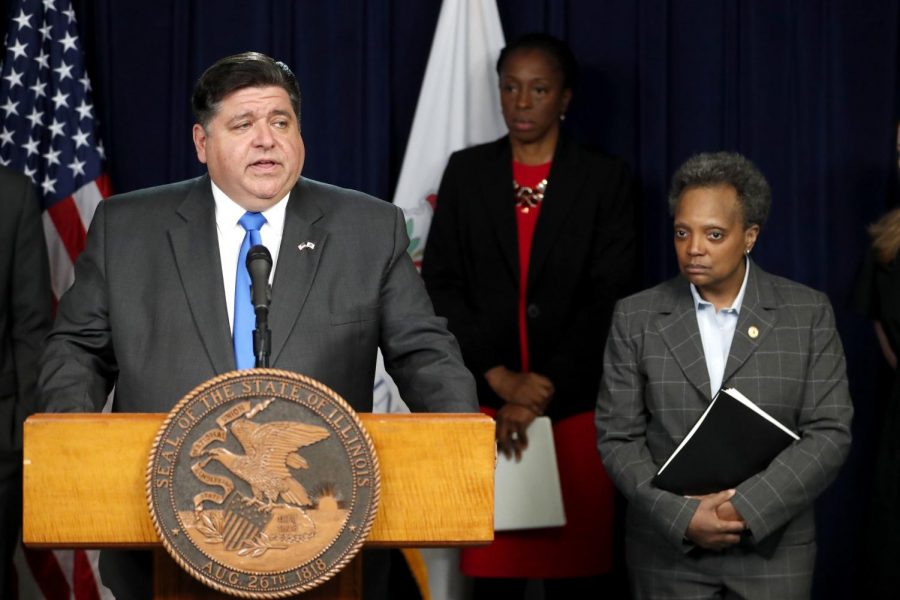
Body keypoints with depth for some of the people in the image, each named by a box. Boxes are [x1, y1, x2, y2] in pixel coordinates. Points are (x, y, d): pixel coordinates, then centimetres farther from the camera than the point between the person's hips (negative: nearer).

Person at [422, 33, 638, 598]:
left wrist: (543, 393, -11)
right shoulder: (467, 172, 10)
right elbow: (441, 283, 3)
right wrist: (501, 378, -9)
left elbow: (608, 297, -3)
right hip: (485, 403, 1)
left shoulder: (605, 179, 4)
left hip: (575, 407, -1)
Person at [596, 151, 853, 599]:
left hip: (773, 547, 0)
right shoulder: (635, 319, 2)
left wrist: (745, 507, -15)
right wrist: (683, 516, -14)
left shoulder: (808, 314, 0)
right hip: (668, 551, 0)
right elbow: (618, 438, 0)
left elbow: (829, 433, -5)